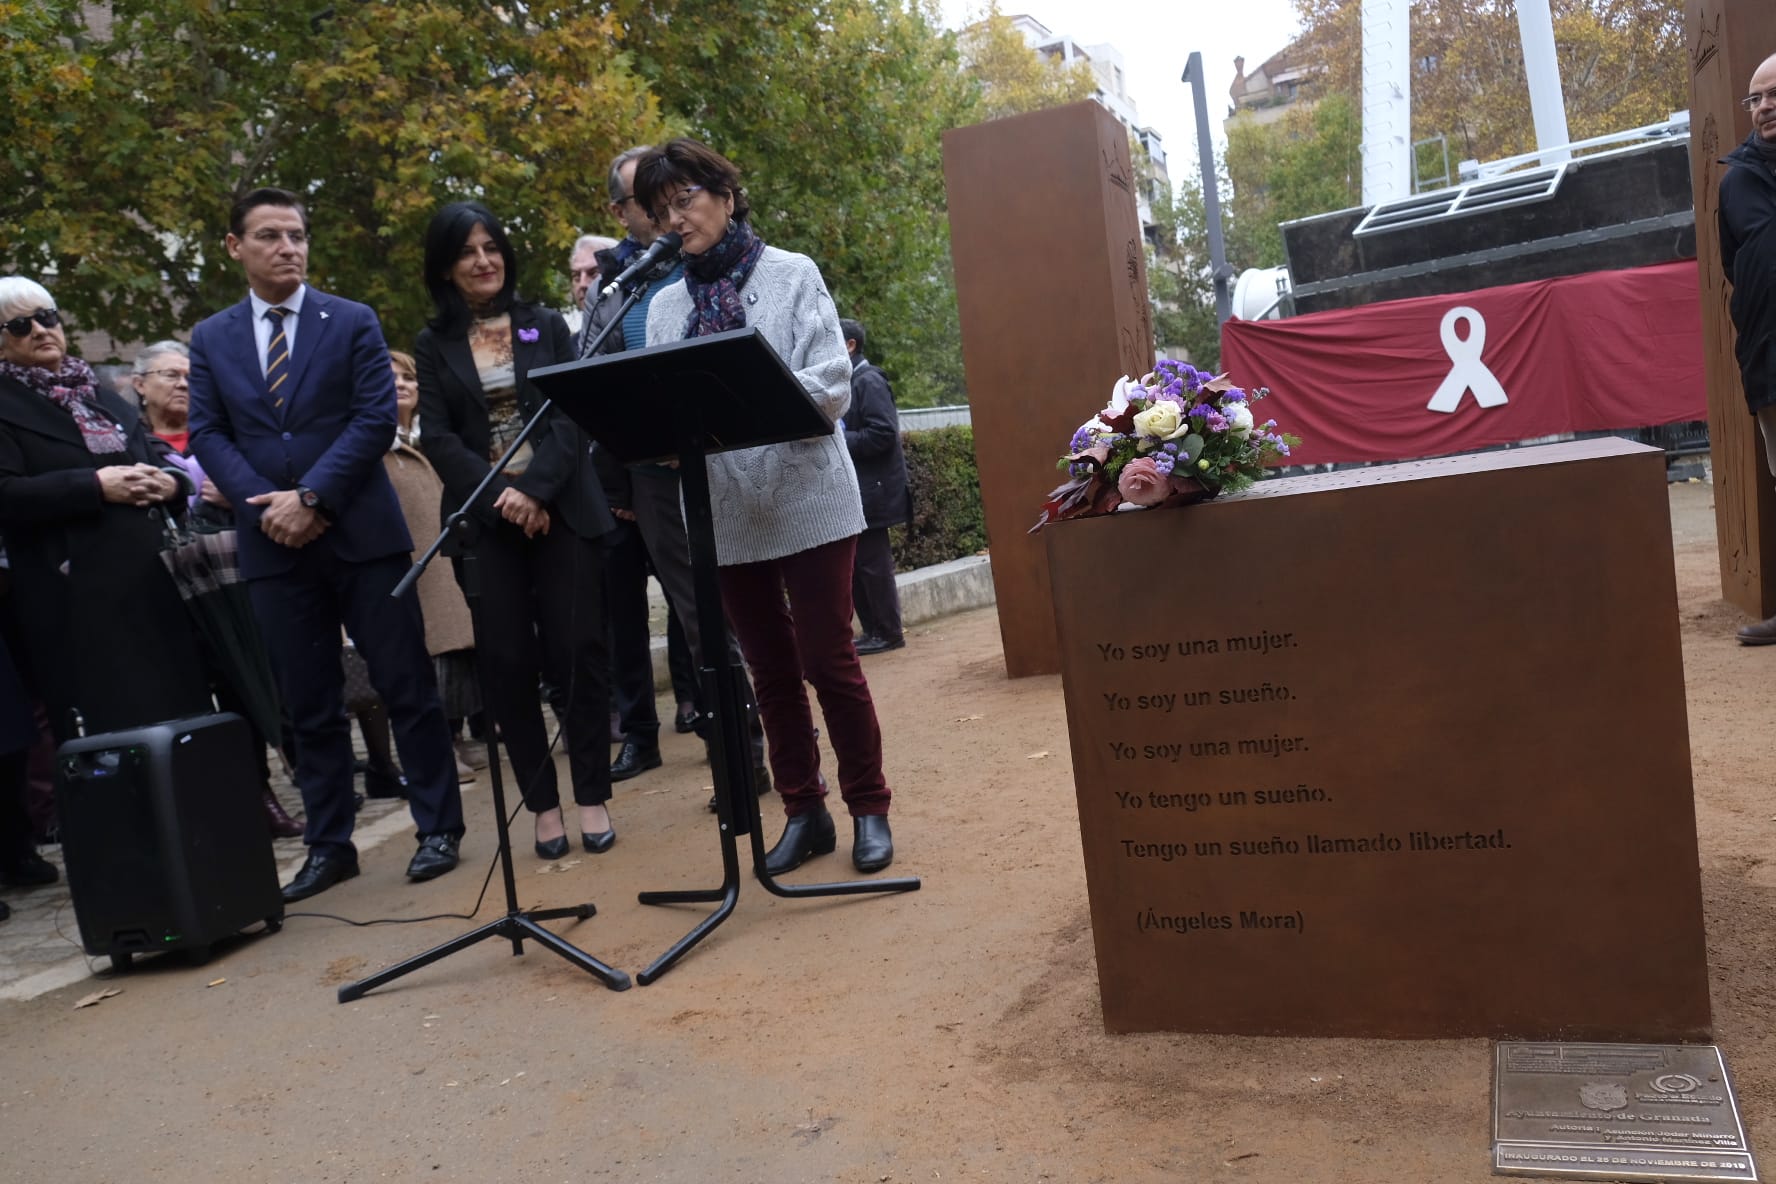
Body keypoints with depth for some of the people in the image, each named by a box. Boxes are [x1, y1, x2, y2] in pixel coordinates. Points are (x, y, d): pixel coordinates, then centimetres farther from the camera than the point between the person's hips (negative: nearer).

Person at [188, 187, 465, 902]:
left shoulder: (353, 322, 4)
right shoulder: (211, 340, 12)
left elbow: (376, 417, -6)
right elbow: (208, 435, 6)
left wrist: (311, 496, -14)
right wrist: (266, 506, -10)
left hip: (362, 533, -2)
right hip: (273, 546, 3)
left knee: (407, 687, 1)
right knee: (308, 706, 9)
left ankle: (438, 829, 12)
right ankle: (329, 846, 19)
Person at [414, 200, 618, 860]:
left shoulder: (546, 327, 10)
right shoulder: (432, 346, 10)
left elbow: (572, 414, 0)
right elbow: (436, 437, 0)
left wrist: (535, 489, -15)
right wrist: (499, 497, -14)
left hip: (563, 508, 0)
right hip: (485, 518, 0)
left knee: (577, 650, -3)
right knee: (508, 661, -1)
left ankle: (592, 797, 7)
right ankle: (542, 803, 10)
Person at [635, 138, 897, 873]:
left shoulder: (792, 275, 0)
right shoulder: (666, 307, 10)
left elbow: (832, 386, -10)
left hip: (807, 500, -3)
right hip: (726, 514, 4)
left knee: (827, 661, 0)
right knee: (771, 672, 10)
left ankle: (869, 809, 16)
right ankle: (804, 812, 23)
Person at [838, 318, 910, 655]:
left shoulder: (868, 381, -11)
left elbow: (884, 434, -20)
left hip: (870, 489, -9)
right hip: (852, 489, 9)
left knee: (873, 564, -3)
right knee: (854, 563, 11)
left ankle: (889, 633, 7)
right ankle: (872, 630, 19)